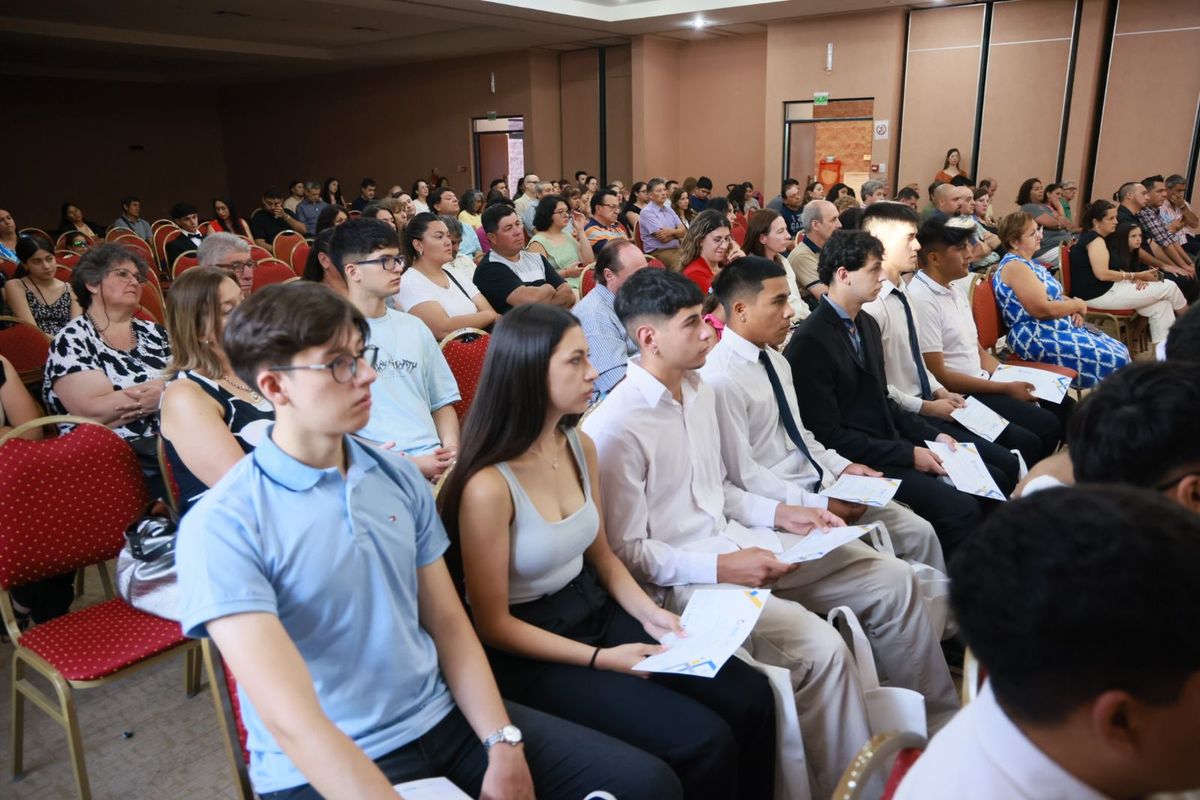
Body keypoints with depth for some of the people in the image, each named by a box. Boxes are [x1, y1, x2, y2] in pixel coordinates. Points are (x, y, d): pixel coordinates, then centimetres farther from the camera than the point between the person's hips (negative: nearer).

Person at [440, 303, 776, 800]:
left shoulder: (581, 447, 0)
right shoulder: (488, 486, -24)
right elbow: (493, 623, -16)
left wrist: (648, 612, -4)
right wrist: (599, 659, -18)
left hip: (596, 610, 7)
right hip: (531, 653, -7)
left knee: (751, 698, -4)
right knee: (704, 741, -18)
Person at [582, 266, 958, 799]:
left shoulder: (700, 391, 6)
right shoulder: (614, 427, -19)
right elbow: (627, 551, -16)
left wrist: (778, 514, 3)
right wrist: (721, 567, -21)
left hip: (736, 540, 9)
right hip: (682, 577, -8)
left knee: (892, 581, 4)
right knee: (820, 648, -27)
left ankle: (939, 724, 25)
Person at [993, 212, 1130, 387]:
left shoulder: (1028, 263, 15)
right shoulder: (1015, 266, -17)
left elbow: (1054, 296, 20)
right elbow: (1043, 309, -23)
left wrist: (1074, 308, -2)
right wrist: (1077, 305, -7)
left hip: (1058, 328, 11)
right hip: (1038, 339, -11)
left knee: (1120, 351, 6)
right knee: (1115, 360, -12)